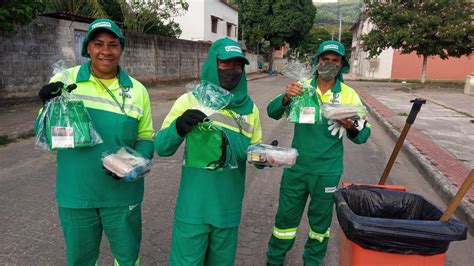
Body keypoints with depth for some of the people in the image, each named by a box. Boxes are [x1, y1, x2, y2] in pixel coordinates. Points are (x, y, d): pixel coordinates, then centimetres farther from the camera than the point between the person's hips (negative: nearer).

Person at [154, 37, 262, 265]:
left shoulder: (250, 108, 2)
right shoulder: (189, 101, -7)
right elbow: (161, 147, -6)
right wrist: (179, 127, -26)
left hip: (228, 209, 3)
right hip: (193, 208, -3)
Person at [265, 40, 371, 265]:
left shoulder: (349, 95, -4)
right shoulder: (302, 87, -2)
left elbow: (363, 135, -4)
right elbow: (273, 112, -10)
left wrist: (352, 127, -27)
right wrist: (286, 98, -30)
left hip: (327, 172, 0)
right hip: (296, 167, 1)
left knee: (320, 221, 17)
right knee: (286, 216, 13)